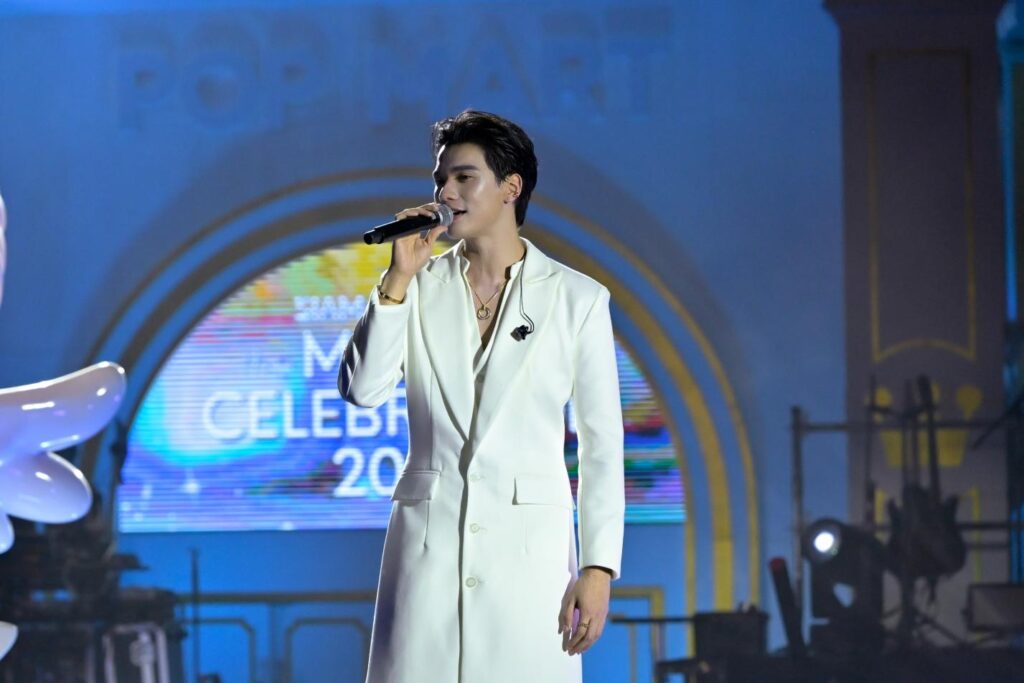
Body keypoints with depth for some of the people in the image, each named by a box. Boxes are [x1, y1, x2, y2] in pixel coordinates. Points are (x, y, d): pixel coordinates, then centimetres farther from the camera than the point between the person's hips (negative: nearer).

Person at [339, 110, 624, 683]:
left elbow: (602, 445, 2)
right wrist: (399, 278, -9)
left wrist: (598, 570, -4)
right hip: (427, 541, 2)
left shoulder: (577, 298, 3)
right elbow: (362, 390, -4)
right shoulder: (421, 287, 8)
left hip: (529, 545, -2)